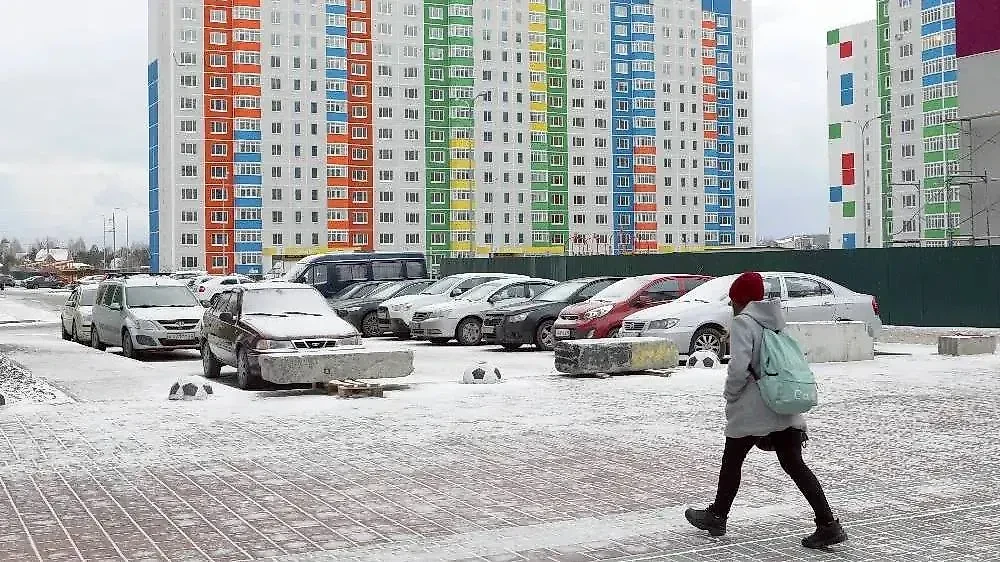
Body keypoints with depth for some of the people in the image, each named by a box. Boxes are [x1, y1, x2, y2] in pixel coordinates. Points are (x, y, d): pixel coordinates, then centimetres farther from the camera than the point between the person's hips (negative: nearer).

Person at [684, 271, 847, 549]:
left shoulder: (743, 322, -10)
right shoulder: (776, 321, 14)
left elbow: (739, 367, -23)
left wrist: (730, 394, -5)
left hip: (752, 411, -7)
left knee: (732, 460, 13)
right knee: (794, 464, 8)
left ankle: (717, 516, 29)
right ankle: (828, 524, 0)